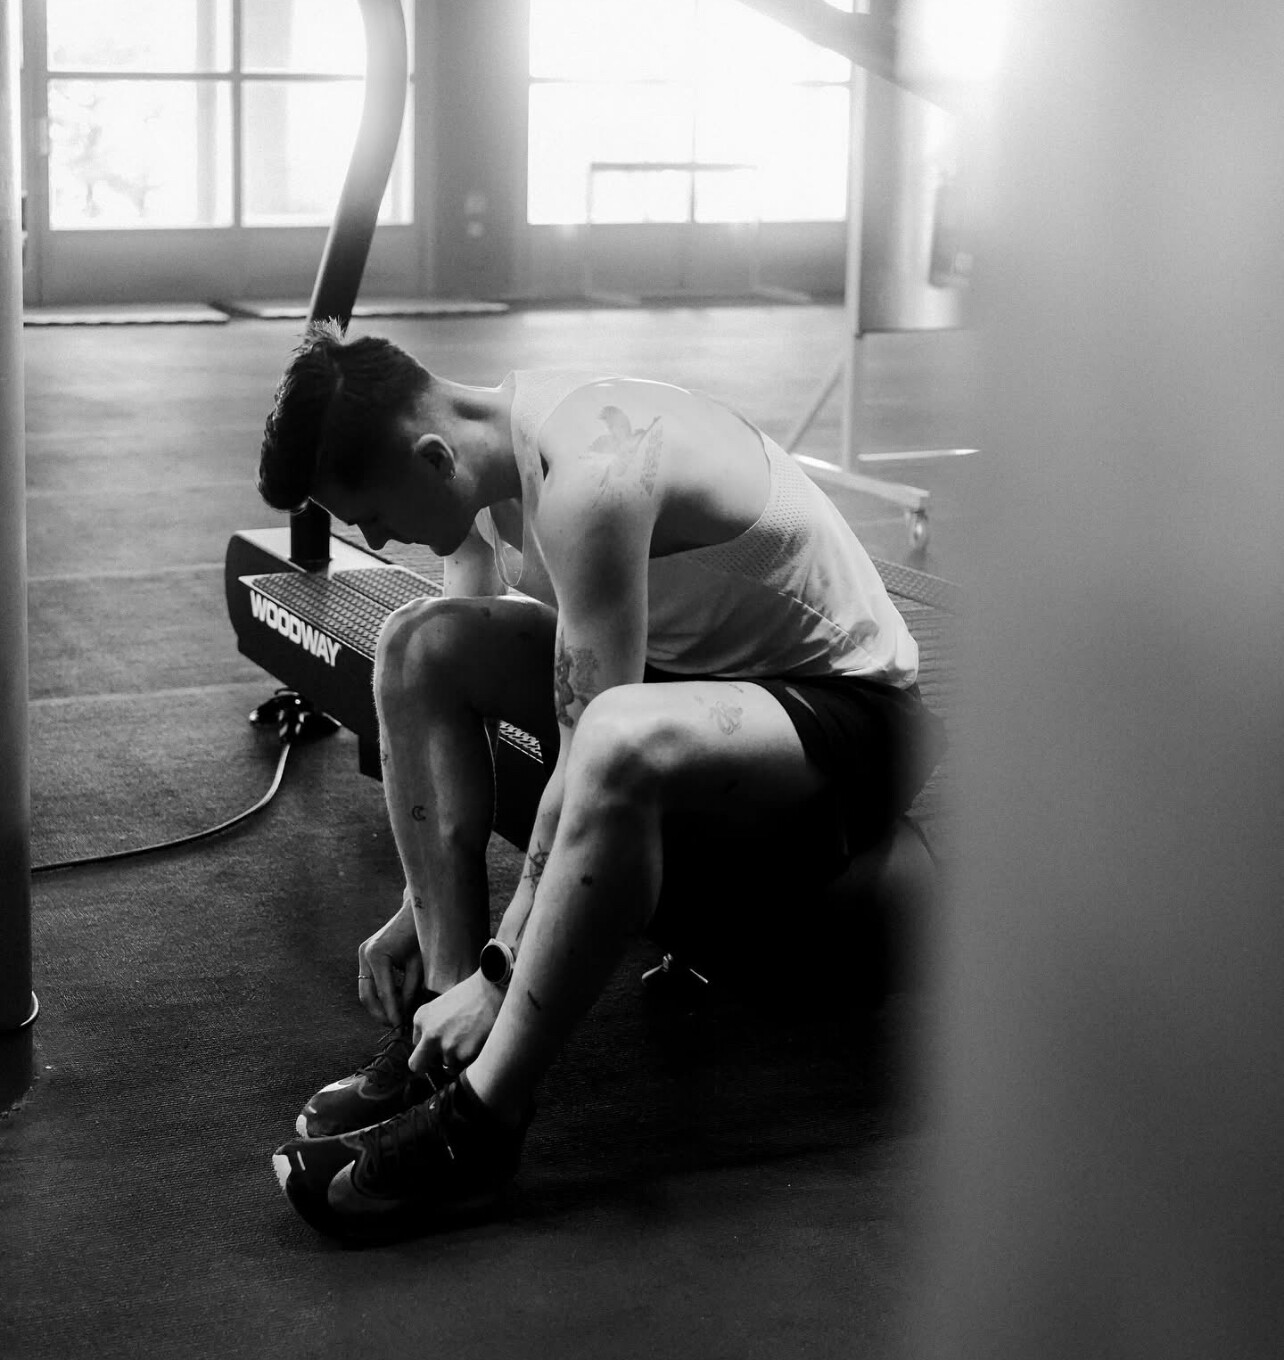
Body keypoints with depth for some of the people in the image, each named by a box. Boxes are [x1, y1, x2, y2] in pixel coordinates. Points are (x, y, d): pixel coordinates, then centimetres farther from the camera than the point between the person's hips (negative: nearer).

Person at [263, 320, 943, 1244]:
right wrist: (422, 913, 1)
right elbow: (454, 694, 6)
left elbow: (591, 754, -31)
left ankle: (478, 1125, -29)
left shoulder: (590, 477, -30)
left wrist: (498, 970, -26)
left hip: (850, 709, -9)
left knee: (624, 744, -40)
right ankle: (446, 1024, -6)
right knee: (420, 645, -5)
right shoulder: (485, 459, -3)